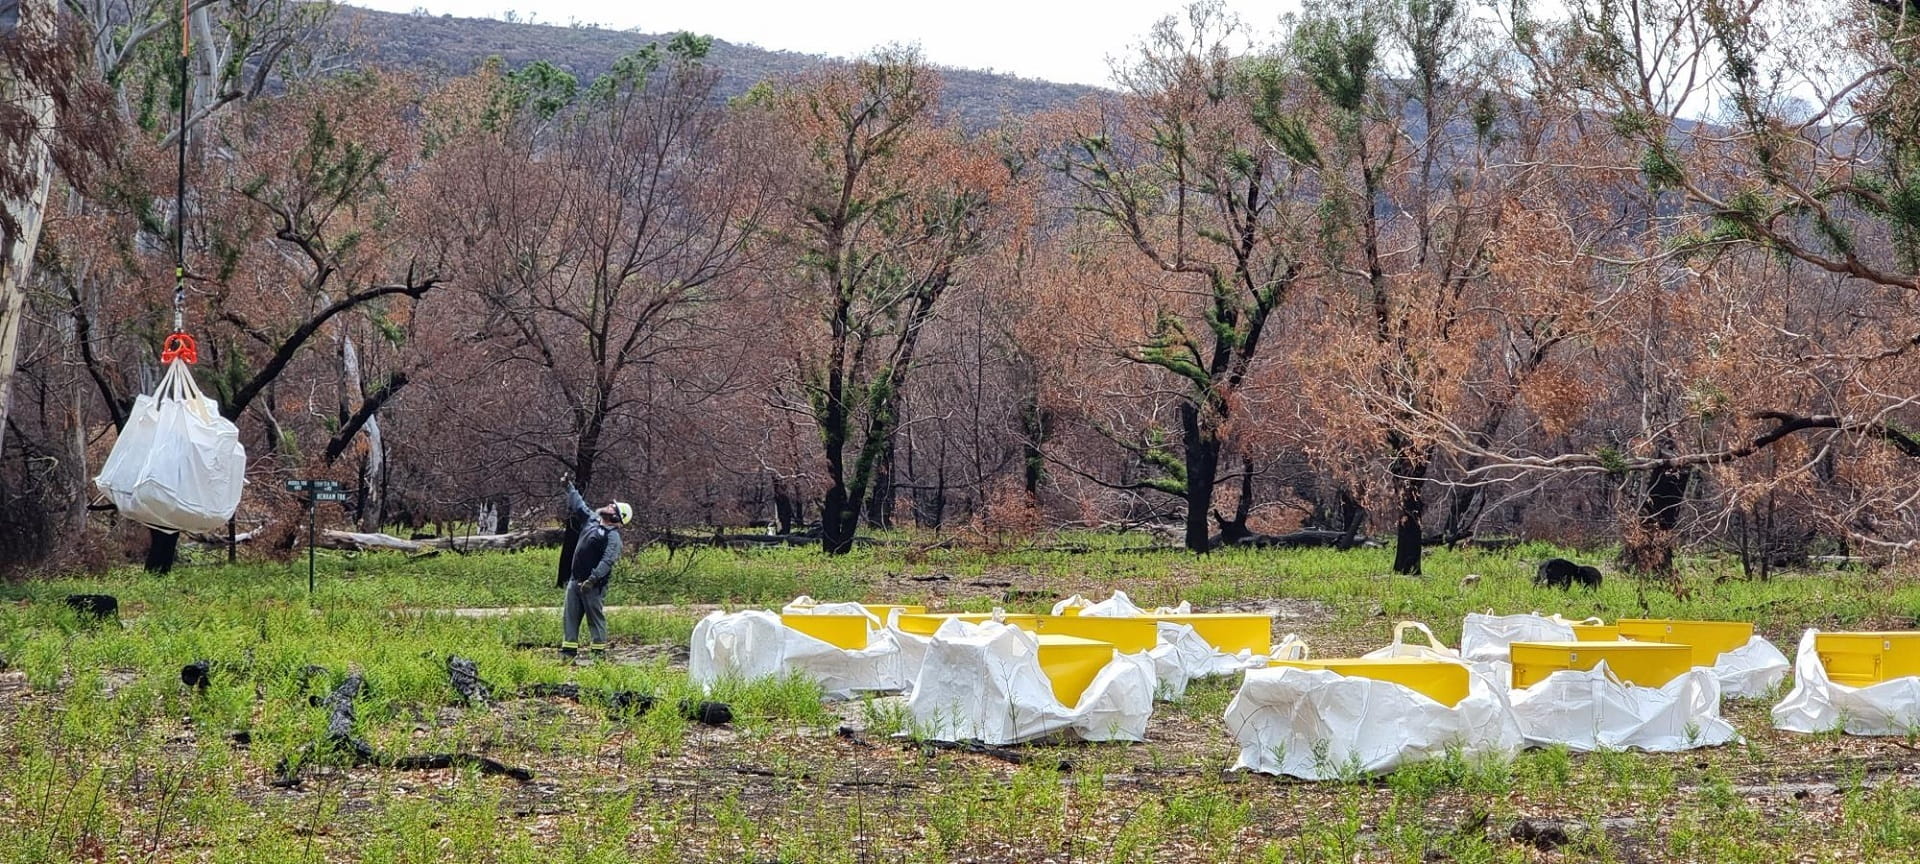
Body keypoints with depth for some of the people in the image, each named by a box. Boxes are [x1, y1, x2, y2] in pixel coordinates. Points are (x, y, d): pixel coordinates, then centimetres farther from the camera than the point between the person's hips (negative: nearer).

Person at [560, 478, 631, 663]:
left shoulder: (613, 536, -13)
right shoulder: (593, 519, 12)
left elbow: (607, 560, -24)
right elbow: (578, 505, 28)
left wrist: (593, 579, -31)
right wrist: (569, 486, 33)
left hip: (592, 584, -8)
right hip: (575, 580, 8)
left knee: (595, 618, -2)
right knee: (569, 616, 8)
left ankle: (599, 653, 4)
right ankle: (568, 652, 12)